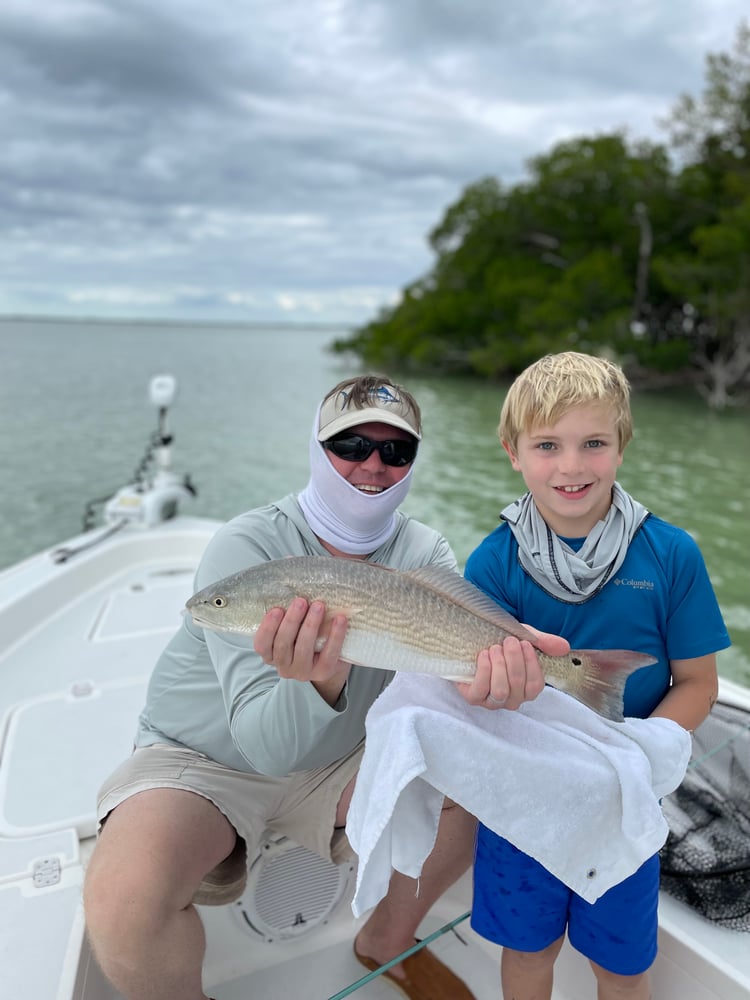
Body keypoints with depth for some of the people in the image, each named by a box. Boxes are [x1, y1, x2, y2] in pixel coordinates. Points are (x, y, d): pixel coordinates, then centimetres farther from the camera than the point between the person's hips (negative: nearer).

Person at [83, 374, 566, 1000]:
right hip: (201, 761, -3)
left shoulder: (425, 554, -7)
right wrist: (317, 682, -50)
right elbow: (265, 744, -28)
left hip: (337, 760, 4)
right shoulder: (246, 548, -22)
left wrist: (485, 679, -46)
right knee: (122, 899, -30)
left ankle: (387, 941, 14)